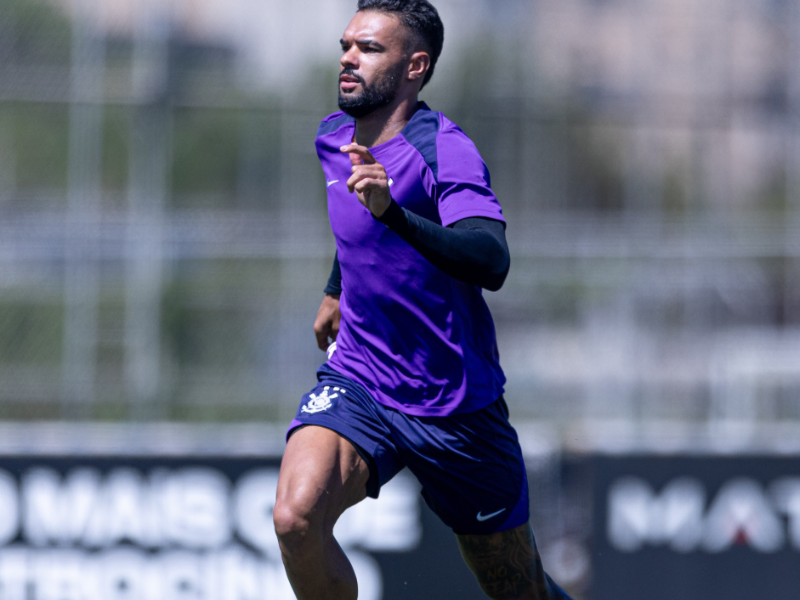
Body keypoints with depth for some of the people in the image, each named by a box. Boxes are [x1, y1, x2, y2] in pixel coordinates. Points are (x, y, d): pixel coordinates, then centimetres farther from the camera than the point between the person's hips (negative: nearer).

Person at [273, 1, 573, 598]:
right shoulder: (333, 139, 4)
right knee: (296, 519, -26)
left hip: (457, 409, -4)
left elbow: (491, 263, -36)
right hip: (356, 382, 4)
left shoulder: (443, 149, -18)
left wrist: (392, 212, -48)